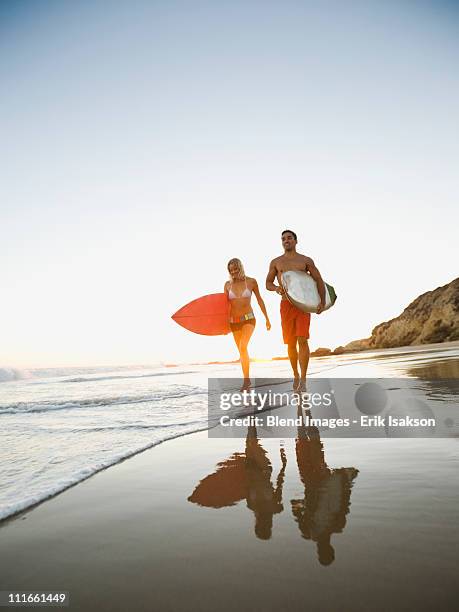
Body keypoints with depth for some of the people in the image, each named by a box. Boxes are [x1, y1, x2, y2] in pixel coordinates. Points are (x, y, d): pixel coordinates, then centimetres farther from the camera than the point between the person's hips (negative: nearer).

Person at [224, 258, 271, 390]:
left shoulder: (251, 281, -5)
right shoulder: (228, 284, 0)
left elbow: (259, 300, 3)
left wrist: (267, 318, 5)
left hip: (248, 319, -3)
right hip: (234, 321, 3)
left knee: (243, 347, -25)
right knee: (242, 351, 9)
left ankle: (246, 379, -16)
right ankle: (247, 380, 23)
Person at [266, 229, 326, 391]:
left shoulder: (306, 260, 6)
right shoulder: (276, 262, 9)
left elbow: (319, 281, 7)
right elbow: (268, 283, 12)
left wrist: (322, 302, -5)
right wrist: (276, 288, -12)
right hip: (286, 304, 2)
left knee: (302, 340, -14)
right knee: (291, 344, 7)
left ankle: (303, 379, -9)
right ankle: (296, 376, 27)